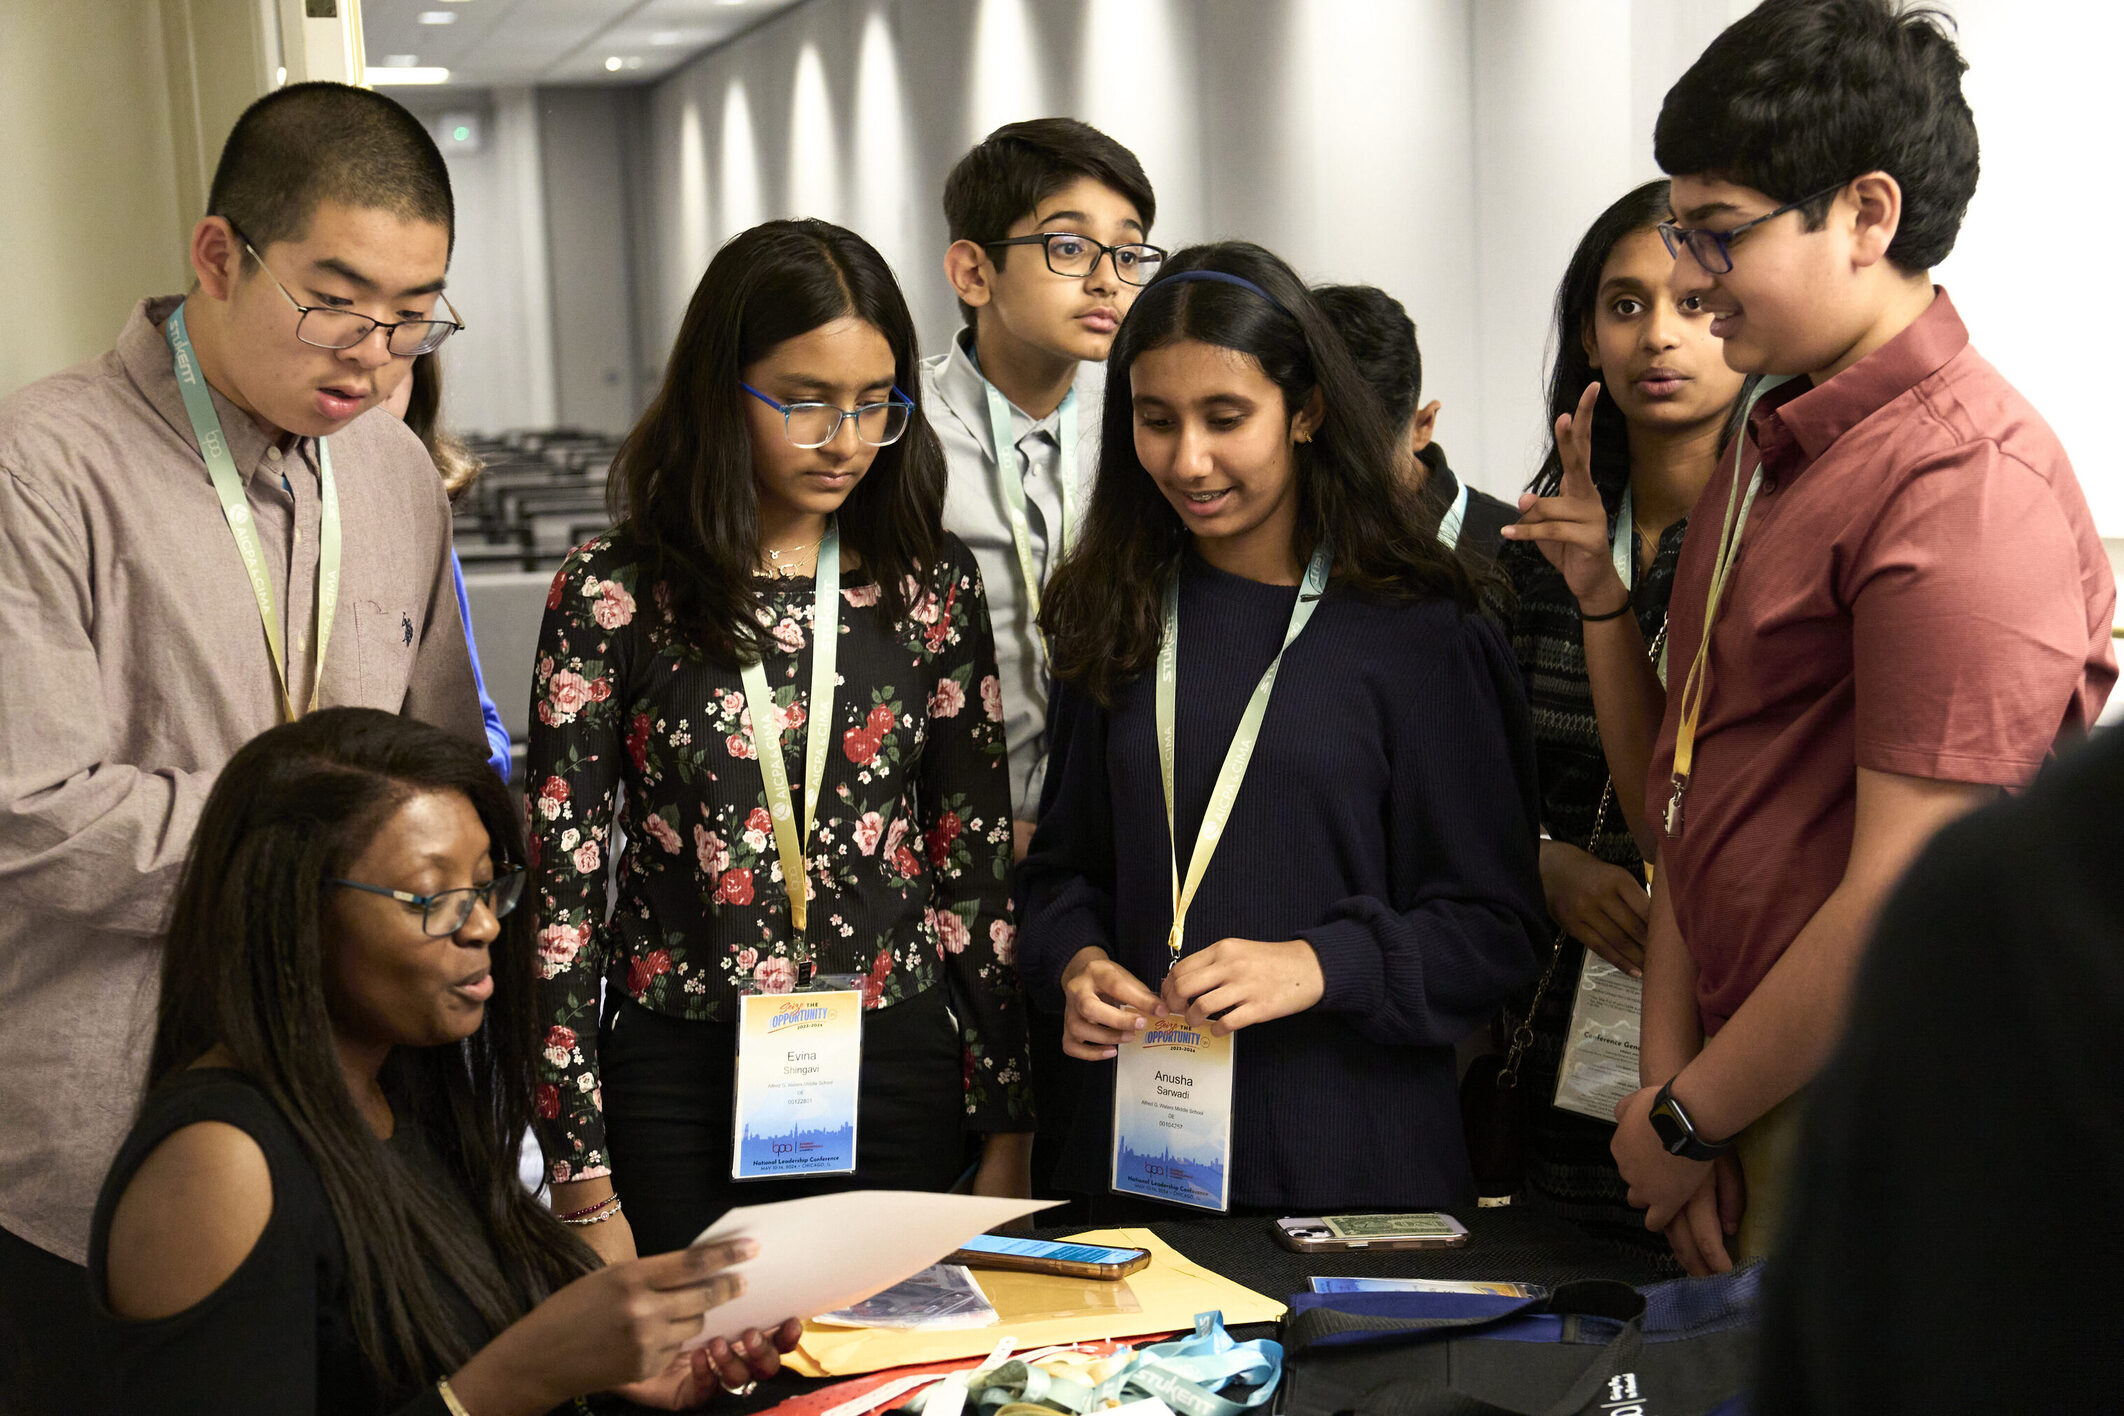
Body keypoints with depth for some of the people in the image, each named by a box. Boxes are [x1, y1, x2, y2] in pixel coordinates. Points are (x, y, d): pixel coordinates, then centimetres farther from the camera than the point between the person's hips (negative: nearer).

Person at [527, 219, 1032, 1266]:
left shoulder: (931, 584, 4)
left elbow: (976, 855, 7)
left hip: (900, 1076, 2)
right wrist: (580, 1175, -7)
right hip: (684, 1090, -2)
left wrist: (1006, 1126, 5)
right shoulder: (616, 595, -4)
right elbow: (562, 885, -4)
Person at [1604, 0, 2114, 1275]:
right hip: (1743, 1117, 8)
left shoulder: (1969, 482, -17)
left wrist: (1685, 1121, -10)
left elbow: (1902, 909, -21)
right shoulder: (1771, 445, 13)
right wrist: (1670, 1082, 4)